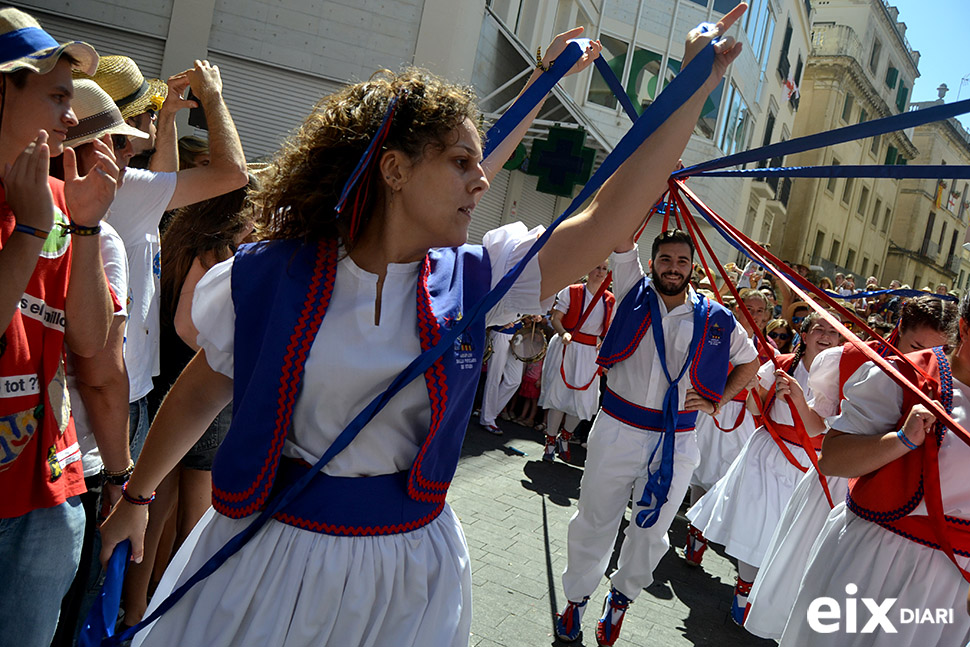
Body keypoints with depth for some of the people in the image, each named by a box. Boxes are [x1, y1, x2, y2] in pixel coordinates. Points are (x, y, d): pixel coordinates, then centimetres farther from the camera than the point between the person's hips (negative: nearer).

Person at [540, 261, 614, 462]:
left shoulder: (610, 300, 9)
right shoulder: (570, 292, -2)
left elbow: (609, 327, 18)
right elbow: (556, 319, -4)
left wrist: (604, 341, -2)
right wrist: (563, 333, -24)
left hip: (591, 353, 4)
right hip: (566, 348, -3)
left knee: (584, 399, 0)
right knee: (559, 393, -1)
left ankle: (565, 438, 24)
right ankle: (550, 441, 14)